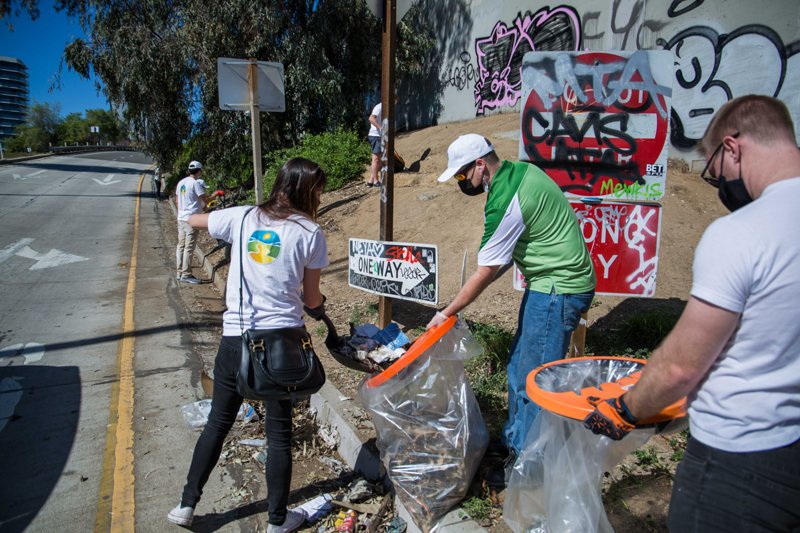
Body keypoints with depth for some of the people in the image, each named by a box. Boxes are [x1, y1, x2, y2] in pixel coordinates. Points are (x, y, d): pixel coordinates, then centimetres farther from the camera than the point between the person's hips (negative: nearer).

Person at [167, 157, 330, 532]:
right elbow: (311, 300, 1)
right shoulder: (310, 232, -5)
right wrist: (318, 305, 23)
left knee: (217, 423, 21)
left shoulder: (241, 217, 4)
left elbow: (192, 220, 23)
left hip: (235, 338, 3)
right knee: (279, 432, 12)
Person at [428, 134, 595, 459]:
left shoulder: (504, 202, -24)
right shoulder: (520, 169, 5)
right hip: (552, 282, 10)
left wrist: (446, 314, -8)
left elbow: (484, 274, -19)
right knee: (519, 367, 17)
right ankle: (515, 441, 32)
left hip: (558, 289, -10)